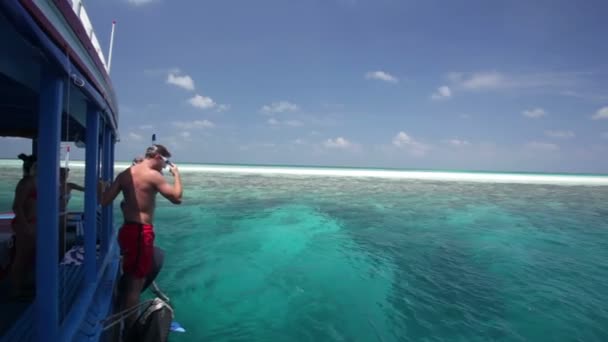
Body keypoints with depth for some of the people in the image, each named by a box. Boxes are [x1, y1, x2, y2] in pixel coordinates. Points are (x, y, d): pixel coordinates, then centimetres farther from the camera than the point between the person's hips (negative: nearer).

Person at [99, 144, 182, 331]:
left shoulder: (124, 174, 8)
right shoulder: (153, 175, -13)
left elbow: (104, 201, 4)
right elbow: (177, 197, -11)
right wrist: (176, 174, 0)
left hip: (127, 229, 8)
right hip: (141, 232, -8)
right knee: (136, 282, 2)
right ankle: (130, 327, 12)